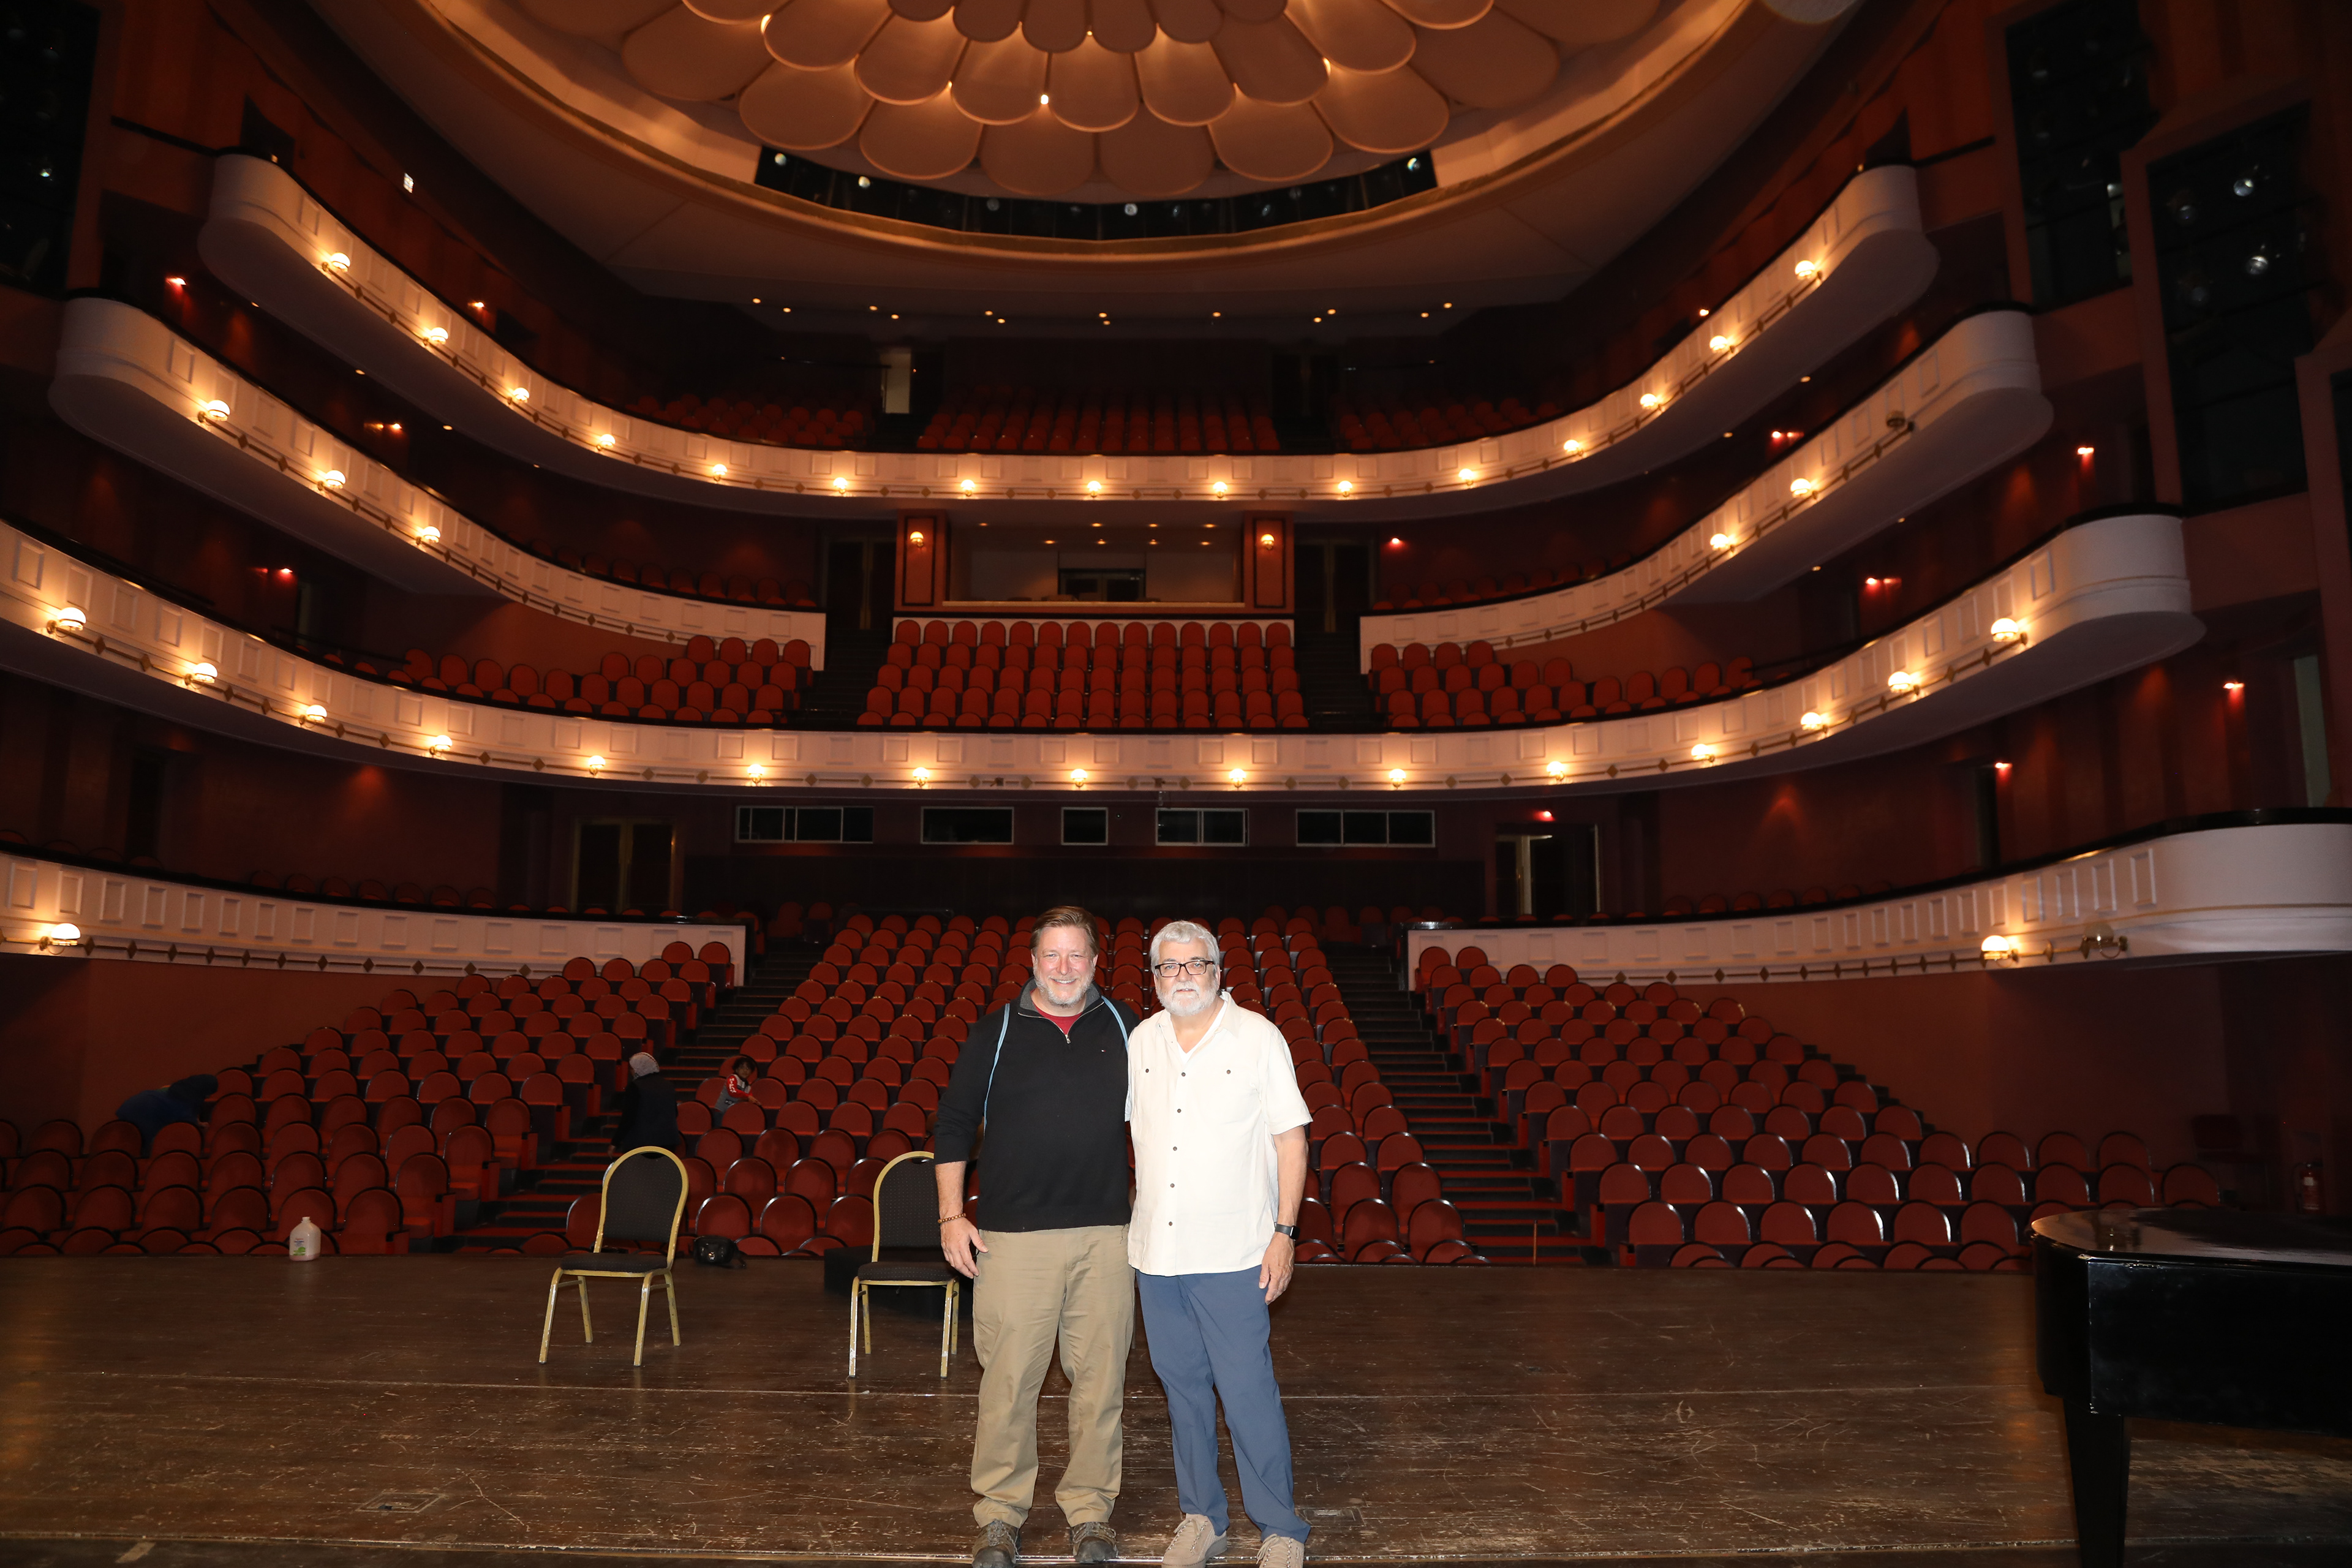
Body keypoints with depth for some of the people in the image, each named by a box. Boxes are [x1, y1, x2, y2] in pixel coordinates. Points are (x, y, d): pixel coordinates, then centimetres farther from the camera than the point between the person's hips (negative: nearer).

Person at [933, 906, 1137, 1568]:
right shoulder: (995, 1033, 3)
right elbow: (953, 1124, 7)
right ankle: (1000, 1513, 20)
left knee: (1100, 1378, 7)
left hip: (1106, 1236, 1)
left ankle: (1090, 1509, 24)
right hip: (1014, 1235, -1)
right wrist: (951, 1215, 2)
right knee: (1008, 1379, 2)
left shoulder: (1124, 1029, 7)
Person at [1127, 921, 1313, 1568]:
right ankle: (1200, 1516, 29)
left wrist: (1285, 1231, -8)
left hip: (1233, 1253, -4)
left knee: (1248, 1392, -3)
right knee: (1183, 1387, 13)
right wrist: (1129, 1222, 13)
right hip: (1156, 1249, 4)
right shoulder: (1141, 1042, 7)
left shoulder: (1258, 1037, -4)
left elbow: (1291, 1137, -3)